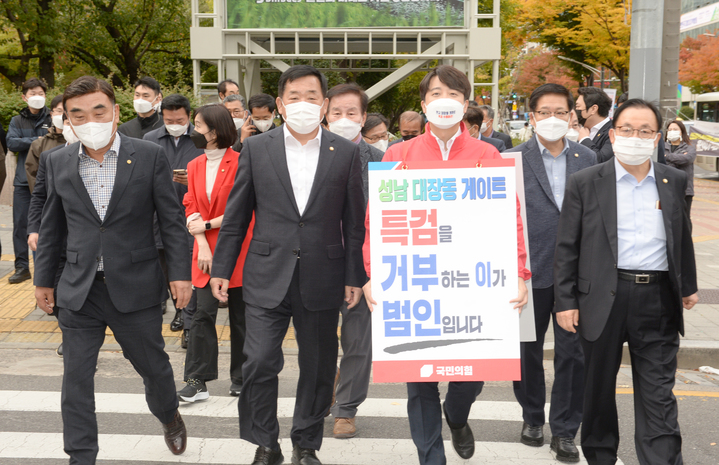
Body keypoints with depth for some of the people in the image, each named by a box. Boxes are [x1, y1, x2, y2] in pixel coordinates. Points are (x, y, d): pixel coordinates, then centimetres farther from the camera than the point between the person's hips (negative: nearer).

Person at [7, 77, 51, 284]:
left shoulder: (52, 119, 5)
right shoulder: (17, 121, 12)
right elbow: (12, 143, -3)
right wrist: (36, 141, -11)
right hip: (24, 180, 2)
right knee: (20, 224, 2)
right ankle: (22, 267, 10)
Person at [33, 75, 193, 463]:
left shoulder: (150, 156, -5)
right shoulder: (58, 162, 3)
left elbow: (172, 220, -2)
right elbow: (52, 227, 11)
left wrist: (180, 272, -7)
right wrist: (43, 279, 14)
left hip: (135, 287, -2)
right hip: (79, 291, 2)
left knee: (154, 366, 13)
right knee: (76, 378, 4)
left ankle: (170, 418, 44)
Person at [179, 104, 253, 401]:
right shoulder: (195, 166, 11)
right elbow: (191, 207, 7)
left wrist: (207, 224, -10)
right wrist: (202, 244, -7)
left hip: (238, 250, -4)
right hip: (206, 251, 4)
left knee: (240, 316, 5)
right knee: (203, 313, -3)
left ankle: (241, 380, 19)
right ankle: (197, 381, 3)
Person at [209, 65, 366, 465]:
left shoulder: (346, 153, 2)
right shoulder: (256, 149, 3)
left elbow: (354, 222, 4)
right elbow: (236, 217, 6)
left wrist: (354, 277, 2)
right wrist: (222, 268, 5)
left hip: (323, 278, 1)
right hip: (267, 276, 0)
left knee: (318, 368, 10)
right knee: (260, 362, -4)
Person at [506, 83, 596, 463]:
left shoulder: (587, 158, 6)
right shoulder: (513, 159, -2)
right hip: (530, 271, -1)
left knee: (573, 353, 3)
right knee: (527, 350, 13)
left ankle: (564, 431, 16)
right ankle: (532, 417, 33)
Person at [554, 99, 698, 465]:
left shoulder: (674, 181, 8)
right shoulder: (585, 183, -1)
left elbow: (682, 237, 19)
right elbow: (567, 247, -1)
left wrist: (688, 285, 22)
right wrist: (565, 301, -5)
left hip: (658, 300, 1)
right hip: (604, 298, -1)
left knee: (658, 396, 2)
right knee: (599, 387, 13)